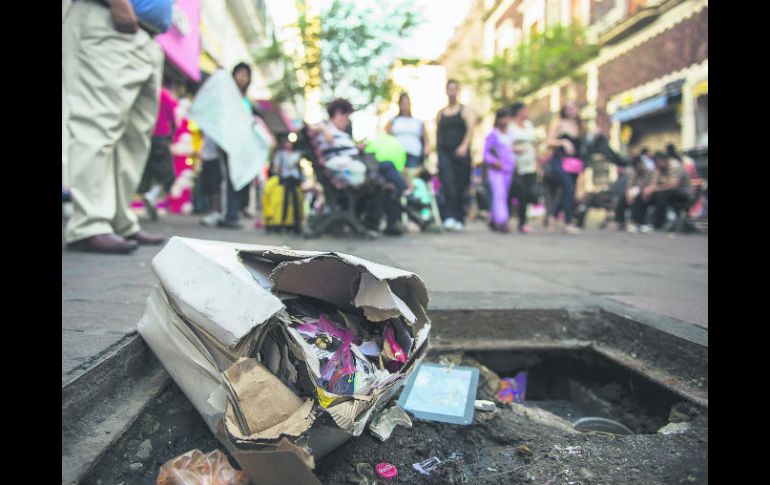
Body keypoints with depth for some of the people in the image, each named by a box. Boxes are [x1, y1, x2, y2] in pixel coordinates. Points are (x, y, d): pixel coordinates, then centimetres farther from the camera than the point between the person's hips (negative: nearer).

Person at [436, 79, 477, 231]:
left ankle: (459, 219, 11)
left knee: (461, 187, 2)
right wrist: (438, 150, 7)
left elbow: (471, 129, -7)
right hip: (444, 152, 1)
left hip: (461, 153, -1)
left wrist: (464, 146, -23)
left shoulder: (465, 110, 8)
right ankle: (448, 217, -21)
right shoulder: (440, 113, 16)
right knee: (447, 184, -16)